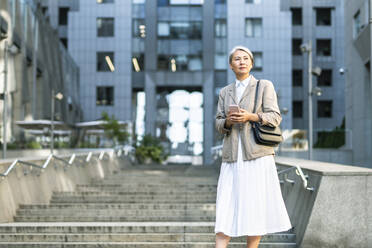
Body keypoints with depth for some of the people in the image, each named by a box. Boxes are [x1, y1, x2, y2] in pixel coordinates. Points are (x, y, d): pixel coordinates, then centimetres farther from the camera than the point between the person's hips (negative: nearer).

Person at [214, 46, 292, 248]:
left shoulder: (264, 86, 7)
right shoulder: (225, 92, 18)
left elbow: (275, 117, 0)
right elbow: (218, 124, 16)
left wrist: (250, 116, -15)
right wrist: (228, 121, -7)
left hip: (257, 155, -3)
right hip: (232, 157, 3)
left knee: (256, 207, -4)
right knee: (225, 209, -6)